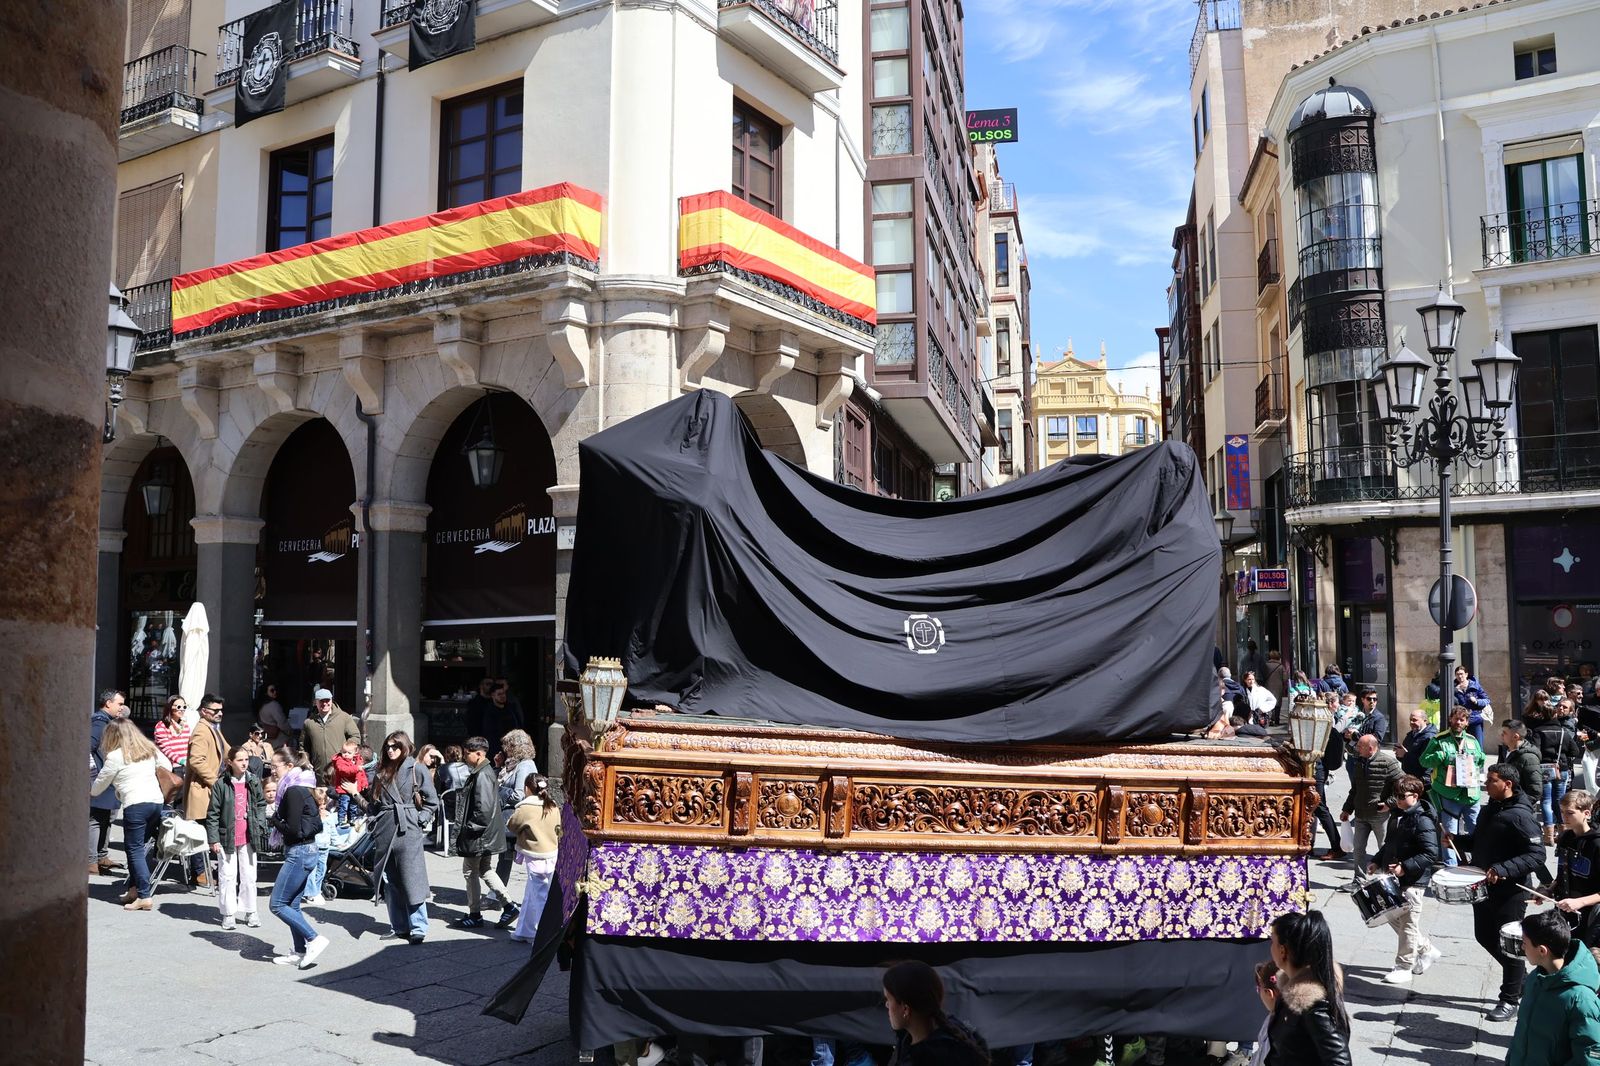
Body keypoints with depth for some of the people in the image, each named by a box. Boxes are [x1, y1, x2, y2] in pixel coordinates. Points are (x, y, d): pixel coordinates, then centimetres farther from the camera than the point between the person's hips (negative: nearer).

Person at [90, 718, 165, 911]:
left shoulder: (115, 756, 1)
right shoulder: (148, 751, 18)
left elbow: (100, 783, 11)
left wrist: (90, 791, 34)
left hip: (136, 805, -6)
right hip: (156, 801, 6)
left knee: (135, 850, -2)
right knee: (138, 848, 15)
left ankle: (144, 897, -6)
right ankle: (134, 889, 15)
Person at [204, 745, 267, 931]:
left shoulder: (254, 782, 2)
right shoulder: (221, 784, -7)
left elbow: (261, 805, 12)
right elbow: (213, 813, -5)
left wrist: (260, 828, 2)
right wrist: (213, 839, -8)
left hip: (248, 838, 3)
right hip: (226, 838, -3)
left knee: (249, 876, 8)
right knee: (227, 876, 3)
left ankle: (249, 911, 19)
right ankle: (228, 913, 13)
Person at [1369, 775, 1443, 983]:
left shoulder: (1423, 820, -18)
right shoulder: (1397, 815, 9)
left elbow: (1431, 854, -23)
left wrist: (1405, 867, -28)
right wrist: (1378, 862, 10)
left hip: (1413, 880, -9)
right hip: (1394, 879, 9)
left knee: (1408, 924, 2)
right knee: (1393, 917, 18)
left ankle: (1403, 968, 13)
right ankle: (1427, 950, 34)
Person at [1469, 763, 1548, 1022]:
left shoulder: (1520, 816, -20)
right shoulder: (1489, 809, 7)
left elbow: (1537, 855, -23)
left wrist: (1503, 870, -31)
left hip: (1510, 892, -9)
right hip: (1483, 888, 9)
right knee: (1484, 937, 18)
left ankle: (1510, 1000, 20)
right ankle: (1524, 980, 37)